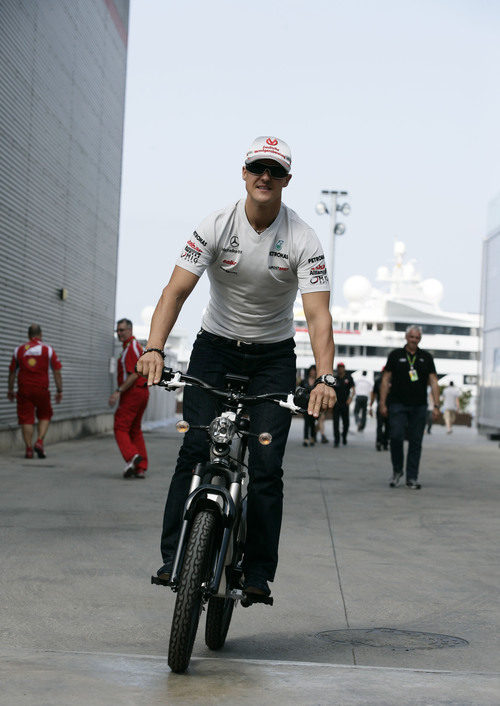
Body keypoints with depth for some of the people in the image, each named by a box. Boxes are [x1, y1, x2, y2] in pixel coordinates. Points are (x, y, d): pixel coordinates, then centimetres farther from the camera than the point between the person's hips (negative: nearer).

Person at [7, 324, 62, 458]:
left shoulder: (19, 350, 6)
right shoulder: (48, 350, 2)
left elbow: (12, 372, 11)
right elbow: (57, 372, -1)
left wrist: (10, 390, 21)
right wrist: (59, 391, 3)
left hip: (24, 390, 1)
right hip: (42, 390, -1)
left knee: (26, 419, 5)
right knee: (44, 416, 16)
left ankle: (29, 449, 0)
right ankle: (39, 441, -2)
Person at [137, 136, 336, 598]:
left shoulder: (303, 240, -15)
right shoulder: (216, 227, -14)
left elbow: (318, 314, -22)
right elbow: (176, 291, -21)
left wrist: (325, 377, -38)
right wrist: (155, 348, -37)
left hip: (273, 356, 0)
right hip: (215, 346, 0)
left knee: (266, 466, -8)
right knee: (195, 450, -14)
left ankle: (258, 572, 0)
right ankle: (174, 557, -8)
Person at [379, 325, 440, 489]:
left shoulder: (426, 357, 9)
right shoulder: (395, 355, 5)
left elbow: (433, 381, 6)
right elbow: (386, 380, 4)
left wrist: (436, 405, -3)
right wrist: (383, 403, -2)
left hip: (419, 407, 2)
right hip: (398, 405, -2)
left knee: (415, 442, 3)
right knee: (396, 437, -11)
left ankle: (412, 478, 9)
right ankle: (397, 471, 10)